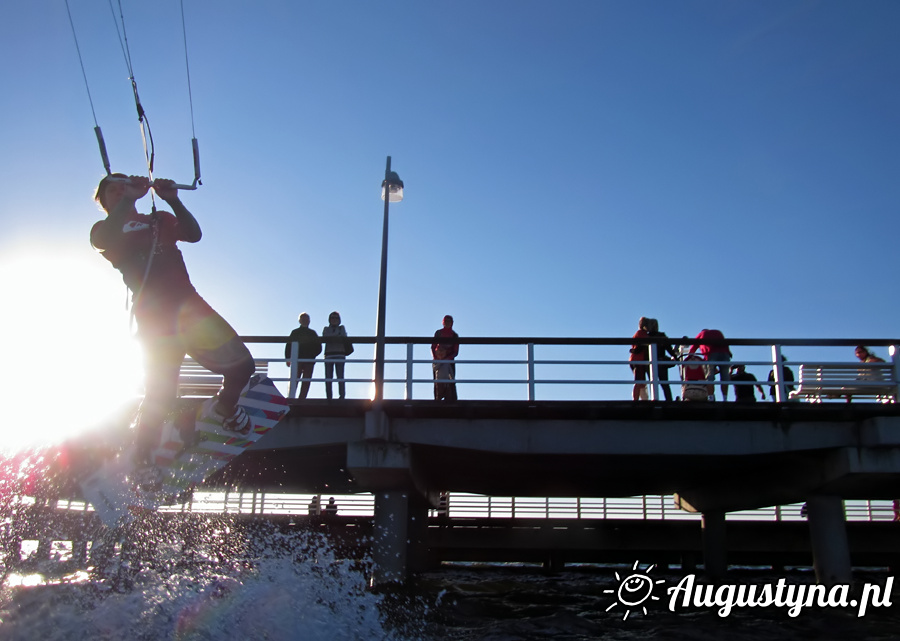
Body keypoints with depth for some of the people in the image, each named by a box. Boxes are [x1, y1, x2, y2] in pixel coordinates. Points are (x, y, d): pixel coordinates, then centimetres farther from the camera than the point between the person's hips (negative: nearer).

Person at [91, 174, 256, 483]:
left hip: (190, 306, 4)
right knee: (160, 396, -10)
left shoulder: (160, 220, 22)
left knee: (241, 365, -2)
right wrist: (129, 199, -13)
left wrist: (173, 201, -8)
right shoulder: (105, 228, 14)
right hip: (154, 318, -4)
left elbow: (193, 234, 3)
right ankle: (141, 463, 8)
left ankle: (223, 406, 28)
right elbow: (103, 241, -13)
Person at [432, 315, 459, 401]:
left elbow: (456, 352, -1)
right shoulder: (438, 333, 8)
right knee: (437, 383, -5)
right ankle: (437, 399, -7)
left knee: (451, 382, -11)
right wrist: (435, 358, -13)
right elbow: (433, 347, 5)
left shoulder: (454, 335, 5)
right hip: (437, 360, 1)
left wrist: (445, 358, -15)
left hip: (449, 360, -1)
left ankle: (452, 400, -17)